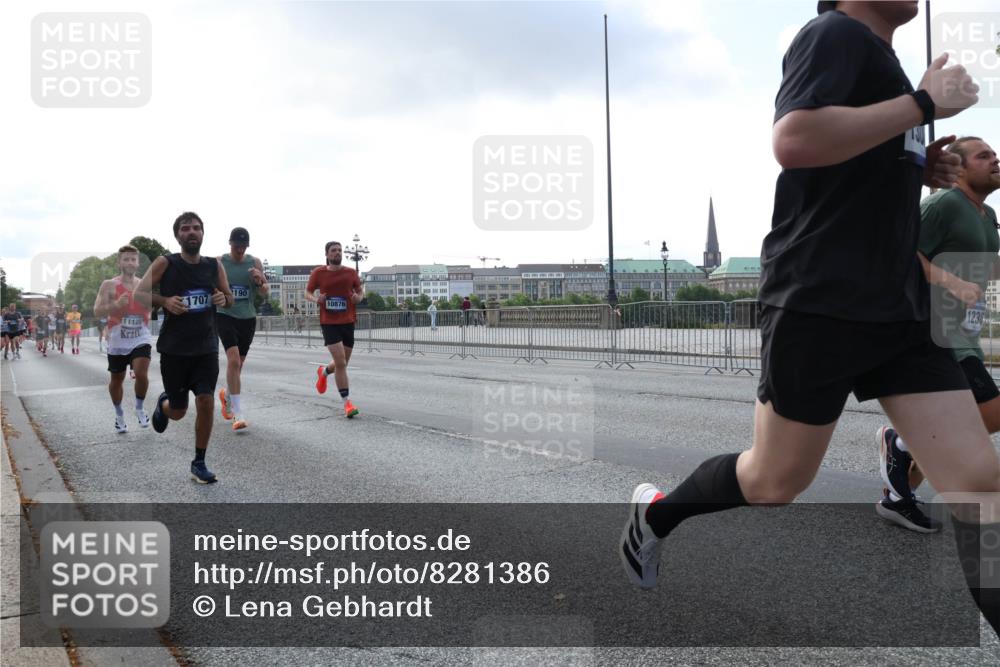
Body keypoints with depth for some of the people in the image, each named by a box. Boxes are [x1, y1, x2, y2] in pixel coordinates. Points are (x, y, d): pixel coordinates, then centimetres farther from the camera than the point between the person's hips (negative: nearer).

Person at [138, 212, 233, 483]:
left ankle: (199, 464, 7)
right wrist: (164, 301, -24)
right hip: (174, 348, -2)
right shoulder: (165, 263, -6)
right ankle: (163, 403, 46)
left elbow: (229, 298, 13)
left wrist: (223, 299, -10)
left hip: (206, 347, 2)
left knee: (206, 402, -9)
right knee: (178, 412, 7)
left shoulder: (215, 265, 3)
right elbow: (139, 293, -5)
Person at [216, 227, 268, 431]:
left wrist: (260, 282, -17)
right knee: (233, 360, -18)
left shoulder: (255, 262, 4)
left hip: (248, 317, 3)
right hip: (225, 316, -3)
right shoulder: (219, 263, -1)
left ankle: (226, 394, 44)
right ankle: (238, 414, -17)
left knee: (239, 364, 14)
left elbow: (265, 293, 5)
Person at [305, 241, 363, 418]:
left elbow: (360, 290, 16)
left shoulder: (350, 272, 3)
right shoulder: (318, 273, -1)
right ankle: (347, 403, -6)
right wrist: (316, 299, -13)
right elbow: (308, 292, 8)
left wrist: (359, 297, -7)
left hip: (348, 322, 4)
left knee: (342, 363, 13)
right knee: (341, 363, -14)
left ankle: (323, 372, 48)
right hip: (329, 322, -3)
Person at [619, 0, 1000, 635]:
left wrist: (917, 171, 13)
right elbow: (794, 141, -27)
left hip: (901, 309, 9)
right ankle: (656, 511, 33)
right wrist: (924, 103, -18)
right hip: (820, 303, -8)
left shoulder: (880, 59, 21)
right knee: (776, 481, 7)